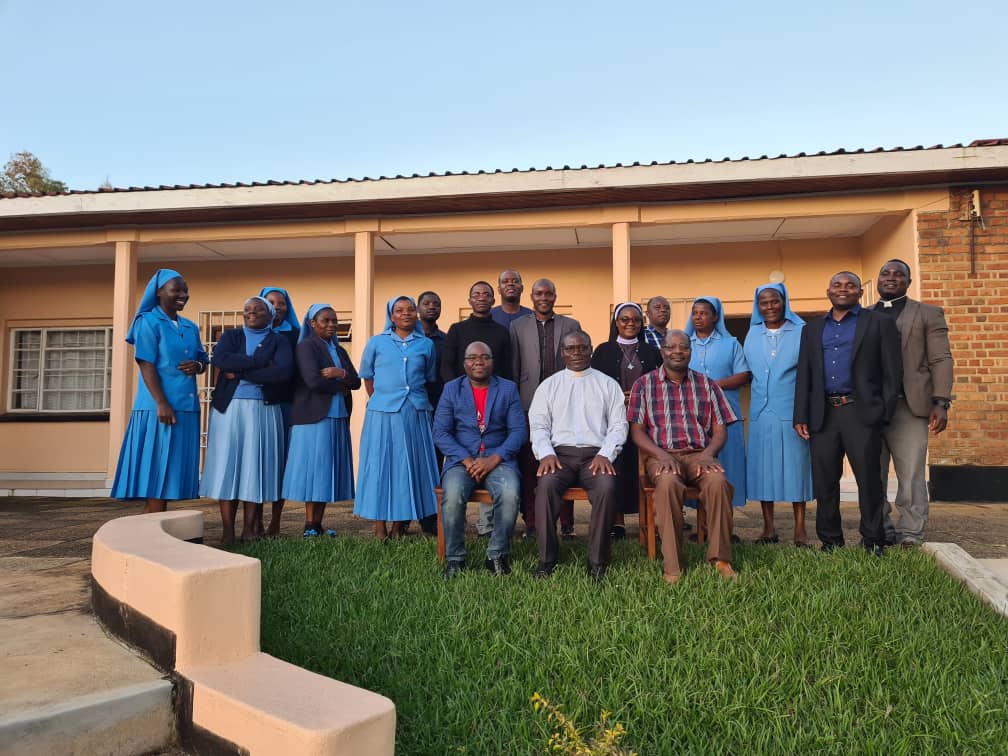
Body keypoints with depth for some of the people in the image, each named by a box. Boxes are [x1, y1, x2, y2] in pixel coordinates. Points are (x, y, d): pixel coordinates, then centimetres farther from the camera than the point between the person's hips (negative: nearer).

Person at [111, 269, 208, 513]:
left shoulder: (191, 327, 17)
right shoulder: (148, 322, -4)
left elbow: (204, 360, 20)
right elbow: (146, 365, -11)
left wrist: (197, 366, -5)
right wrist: (161, 403, -20)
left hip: (186, 406, 7)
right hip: (159, 407, -7)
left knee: (171, 468, 8)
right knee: (156, 468, -5)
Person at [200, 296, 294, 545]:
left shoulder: (279, 341, 7)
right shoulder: (231, 336, 12)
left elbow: (283, 372, -12)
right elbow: (219, 359, -10)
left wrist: (240, 373, -12)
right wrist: (261, 361, -13)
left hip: (264, 411, -1)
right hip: (229, 409, 1)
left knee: (256, 466, 0)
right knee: (227, 465, -2)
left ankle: (249, 529, 9)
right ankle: (228, 531, 3)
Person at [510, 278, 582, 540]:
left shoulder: (571, 326, 12)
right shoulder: (518, 326, 11)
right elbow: (513, 367, 8)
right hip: (530, 404, 0)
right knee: (529, 464, 0)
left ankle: (566, 523, 9)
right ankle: (531, 522, 8)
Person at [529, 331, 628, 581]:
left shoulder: (608, 384, 15)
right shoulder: (549, 385, 17)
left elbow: (618, 425, 7)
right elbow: (538, 425, 8)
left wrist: (605, 455, -10)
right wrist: (546, 454, -10)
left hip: (596, 455, 0)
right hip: (559, 453, 0)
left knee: (608, 487, -32)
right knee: (546, 485, -32)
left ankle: (597, 561, -20)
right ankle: (547, 559, -19)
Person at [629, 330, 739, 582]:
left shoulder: (707, 385, 16)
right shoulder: (644, 384, 10)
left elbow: (720, 430, 11)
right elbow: (637, 431, 4)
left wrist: (707, 454, -10)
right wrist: (662, 456, -12)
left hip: (699, 455, 2)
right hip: (661, 455, -2)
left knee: (718, 482, -32)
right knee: (669, 483, -36)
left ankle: (720, 557, -17)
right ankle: (671, 565, -26)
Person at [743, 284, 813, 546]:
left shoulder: (801, 332, 2)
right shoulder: (752, 335, 11)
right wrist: (753, 406, 4)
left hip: (792, 411, -3)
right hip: (761, 412, 3)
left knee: (795, 465, -1)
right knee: (763, 466, 3)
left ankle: (800, 529, 5)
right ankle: (769, 527, 10)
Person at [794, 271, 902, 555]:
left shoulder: (879, 323, 7)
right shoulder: (812, 329, 17)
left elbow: (892, 372, 1)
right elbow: (804, 376, 14)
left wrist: (886, 412, -8)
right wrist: (801, 417, 6)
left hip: (862, 413, -3)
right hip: (823, 414, 3)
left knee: (869, 479, 1)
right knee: (824, 482, 5)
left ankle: (873, 540, 13)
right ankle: (830, 540, 16)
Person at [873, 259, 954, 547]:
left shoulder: (928, 314, 11)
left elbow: (941, 360, 3)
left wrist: (940, 403, -8)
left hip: (908, 407, -2)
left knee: (910, 476, -2)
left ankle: (910, 535, 7)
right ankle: (880, 532, 14)